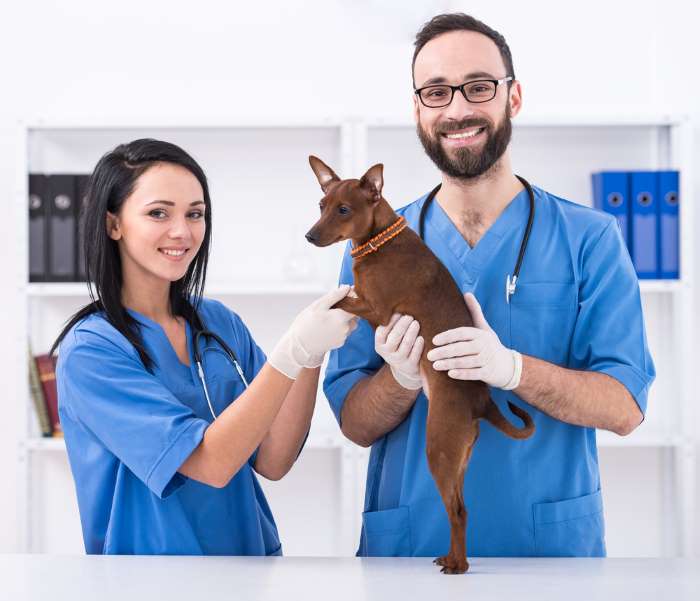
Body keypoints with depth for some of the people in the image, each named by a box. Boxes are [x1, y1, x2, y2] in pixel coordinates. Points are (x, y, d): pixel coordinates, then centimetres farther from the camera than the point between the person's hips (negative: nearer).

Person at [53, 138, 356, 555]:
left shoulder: (220, 322, 7)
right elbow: (211, 464, -15)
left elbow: (272, 462, 0)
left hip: (252, 548, 4)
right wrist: (293, 353, -21)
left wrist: (311, 357, -10)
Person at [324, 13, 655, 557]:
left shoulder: (588, 238, -4)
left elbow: (625, 408, -10)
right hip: (409, 545, 1)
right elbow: (355, 426, 1)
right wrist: (401, 377, -20)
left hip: (552, 540, -1)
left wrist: (513, 368, -26)